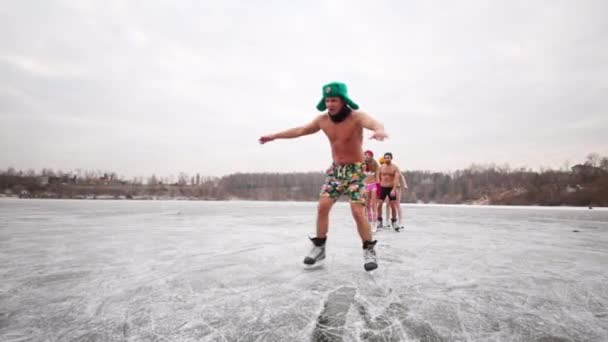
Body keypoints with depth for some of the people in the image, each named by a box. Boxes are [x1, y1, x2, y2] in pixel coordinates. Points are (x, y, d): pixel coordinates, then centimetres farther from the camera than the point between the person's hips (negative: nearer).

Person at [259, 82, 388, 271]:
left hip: (355, 170, -5)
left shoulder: (356, 116, -20)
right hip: (335, 170, 5)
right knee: (322, 206, -3)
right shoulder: (322, 120, -3)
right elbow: (300, 130, 9)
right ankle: (319, 247, 12)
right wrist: (274, 136, 14)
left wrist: (379, 130, -67)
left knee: (358, 212, -14)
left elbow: (375, 123, -41)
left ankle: (369, 250, 6)